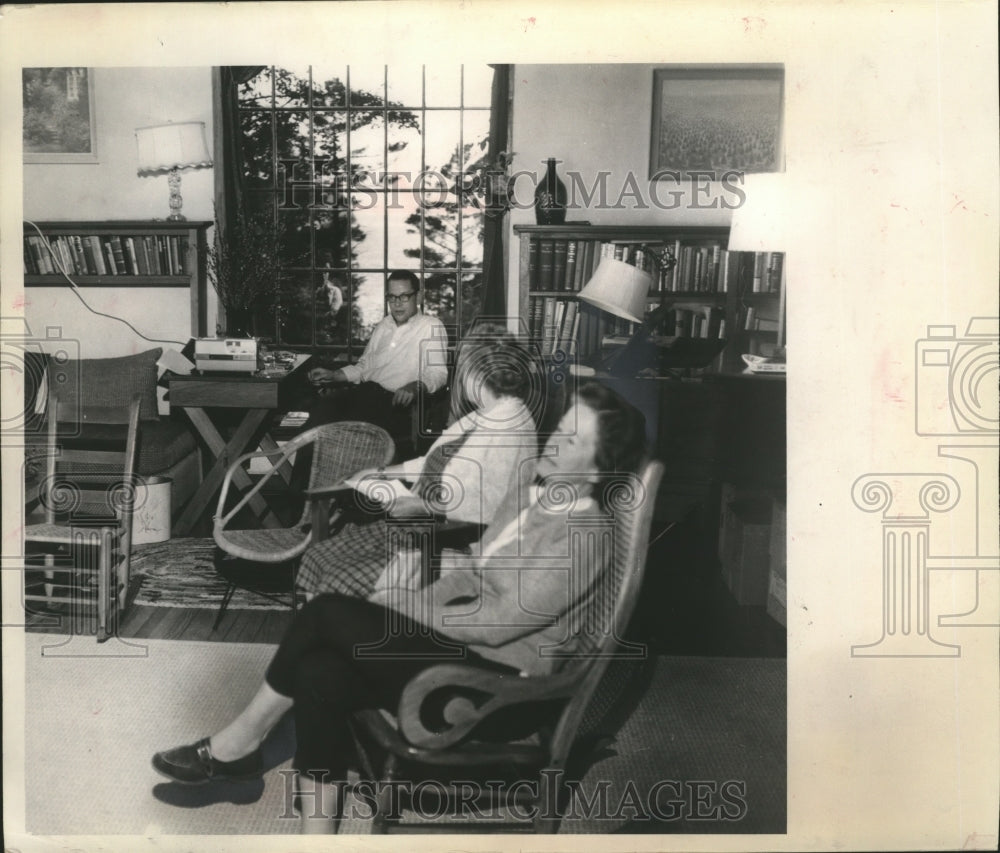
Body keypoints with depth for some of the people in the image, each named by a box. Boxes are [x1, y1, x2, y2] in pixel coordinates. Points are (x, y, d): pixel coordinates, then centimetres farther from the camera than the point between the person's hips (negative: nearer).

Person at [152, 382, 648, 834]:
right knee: (320, 671, -16)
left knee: (328, 614, -18)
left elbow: (496, 623, -21)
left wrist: (401, 608, -11)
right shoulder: (532, 496, 7)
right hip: (464, 647, 8)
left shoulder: (584, 538, -20)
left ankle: (241, 742, -1)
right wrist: (406, 604, -1)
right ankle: (316, 833, -6)